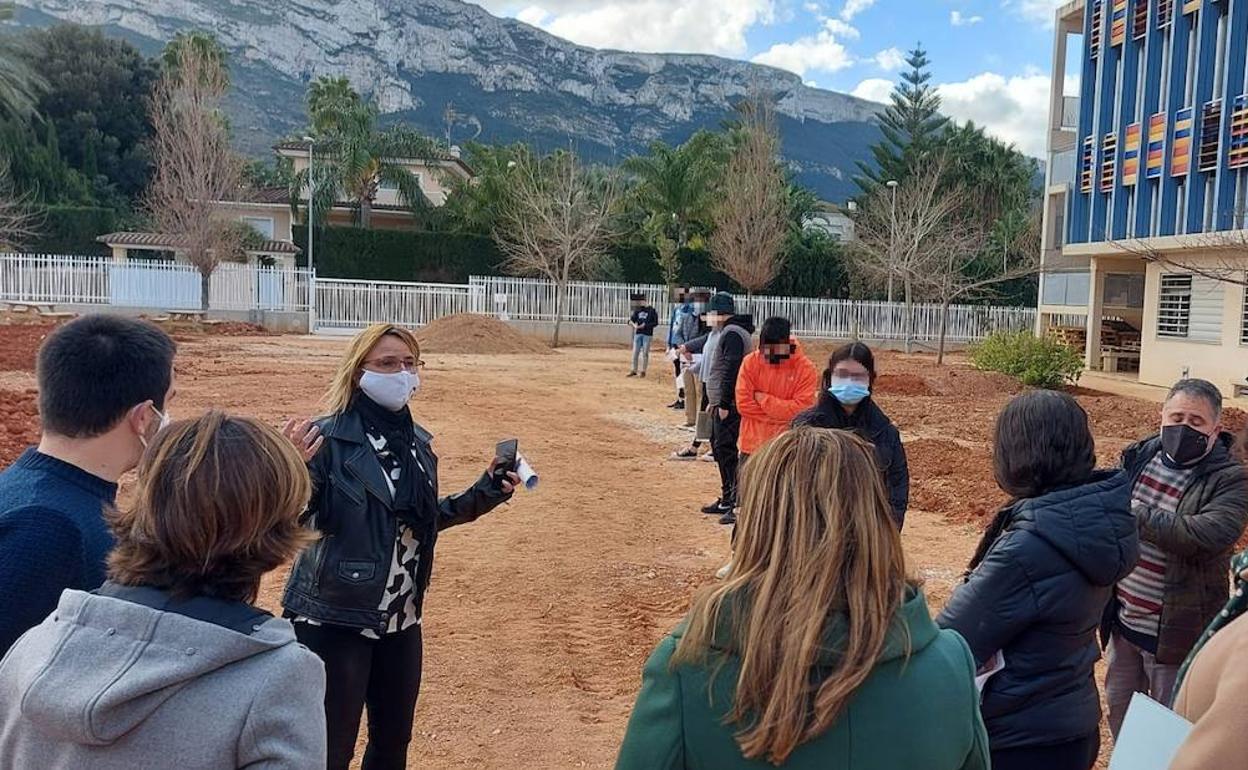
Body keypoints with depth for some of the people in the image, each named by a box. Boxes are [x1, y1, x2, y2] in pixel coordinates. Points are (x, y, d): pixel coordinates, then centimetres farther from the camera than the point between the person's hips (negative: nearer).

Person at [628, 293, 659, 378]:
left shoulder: (652, 311, -3)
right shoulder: (637, 311, 11)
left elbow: (655, 323, -7)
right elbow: (630, 320, 8)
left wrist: (645, 325, -16)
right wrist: (634, 324, -13)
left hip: (647, 335, -5)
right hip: (638, 334, 5)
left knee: (645, 353, 0)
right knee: (635, 353, 6)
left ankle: (643, 371, 8)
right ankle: (634, 370, 14)